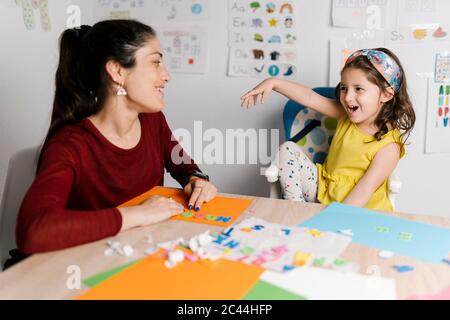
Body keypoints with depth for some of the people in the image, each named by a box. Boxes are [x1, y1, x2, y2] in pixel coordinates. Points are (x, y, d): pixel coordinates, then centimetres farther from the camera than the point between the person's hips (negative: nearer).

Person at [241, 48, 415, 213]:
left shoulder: (389, 146, -19)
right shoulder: (346, 115, -2)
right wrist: (273, 83, -17)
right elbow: (310, 98, -7)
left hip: (355, 208, -7)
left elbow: (365, 189, -24)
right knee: (288, 149, -1)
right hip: (323, 190, 7)